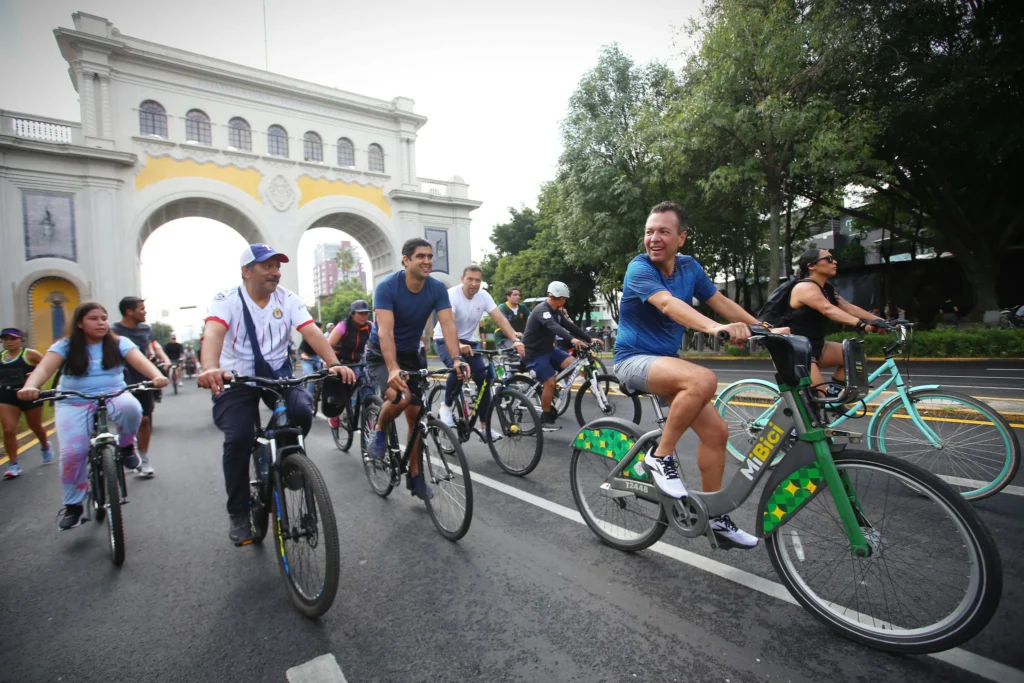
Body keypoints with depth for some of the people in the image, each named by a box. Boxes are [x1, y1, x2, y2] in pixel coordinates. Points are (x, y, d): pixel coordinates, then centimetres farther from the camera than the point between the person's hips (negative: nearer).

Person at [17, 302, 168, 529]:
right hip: (74, 403, 1)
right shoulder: (65, 346, -1)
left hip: (113, 396, -1)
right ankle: (73, 505, 11)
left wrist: (156, 376, -39)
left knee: (130, 407, -37)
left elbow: (140, 361, -17)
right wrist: (30, 387, -37)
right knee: (72, 453, -11)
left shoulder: (119, 343, -2)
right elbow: (44, 368, -15)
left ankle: (126, 446, -4)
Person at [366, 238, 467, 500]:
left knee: (416, 414, 2)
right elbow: (385, 331, -33)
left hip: (410, 354, 4)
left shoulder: (437, 289, -13)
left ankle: (415, 475, 17)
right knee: (400, 397, -31)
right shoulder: (387, 286, -24)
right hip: (381, 353, -4)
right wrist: (393, 369, -47)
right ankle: (380, 432, 3)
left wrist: (456, 359, -38)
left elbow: (448, 325, -21)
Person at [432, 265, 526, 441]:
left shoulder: (484, 296, -9)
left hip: (469, 341, 5)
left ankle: (485, 427, 4)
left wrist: (515, 340, -33)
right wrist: (458, 345, -56)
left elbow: (500, 319, -17)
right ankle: (446, 406, -7)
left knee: (484, 379, -7)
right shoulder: (451, 295, -23)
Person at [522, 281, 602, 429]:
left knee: (572, 364, -9)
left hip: (548, 349, 9)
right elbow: (554, 327, -40)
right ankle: (545, 418, 1)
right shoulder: (542, 310, -23)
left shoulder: (557, 311, 7)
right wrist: (572, 339, -56)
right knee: (550, 383, -15)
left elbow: (570, 326, 6)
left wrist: (590, 338, -3)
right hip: (535, 352, -8)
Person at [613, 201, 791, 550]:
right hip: (635, 360, -7)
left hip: (667, 360, 7)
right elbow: (668, 304, -34)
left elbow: (721, 301, 12)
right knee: (704, 379, -34)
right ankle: (660, 456, -15)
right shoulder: (639, 268, -17)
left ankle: (714, 516, 17)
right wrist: (714, 327, -49)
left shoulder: (689, 266, 5)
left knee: (716, 431, 0)